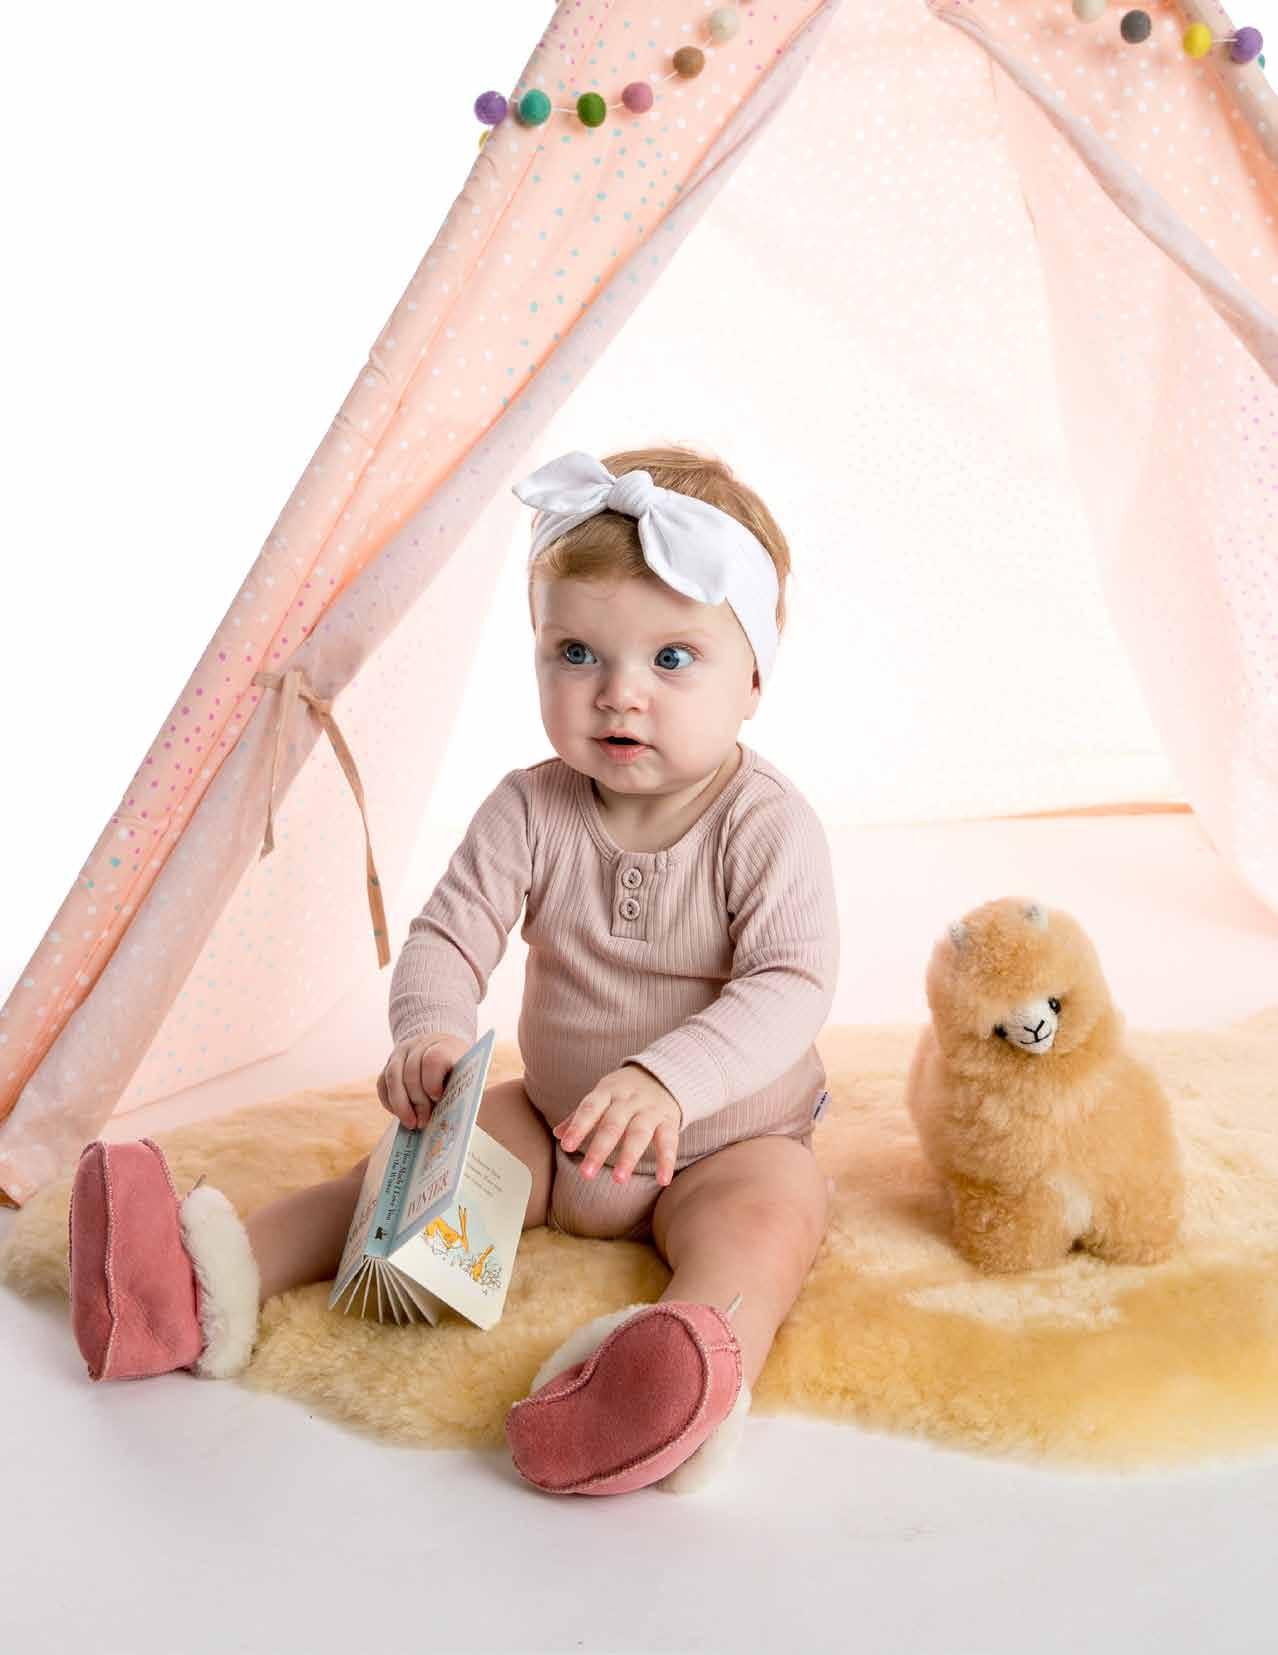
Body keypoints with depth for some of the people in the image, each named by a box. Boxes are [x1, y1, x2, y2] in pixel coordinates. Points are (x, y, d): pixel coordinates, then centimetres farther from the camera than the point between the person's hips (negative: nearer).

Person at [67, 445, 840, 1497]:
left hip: (726, 1143, -4)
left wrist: (668, 1078, -45)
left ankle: (708, 1359, -61)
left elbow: (791, 986, -27)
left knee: (774, 1210, -33)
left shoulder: (770, 827, -18)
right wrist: (431, 1034, -34)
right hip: (556, 1124, 5)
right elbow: (448, 935, -10)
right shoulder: (529, 810, -7)